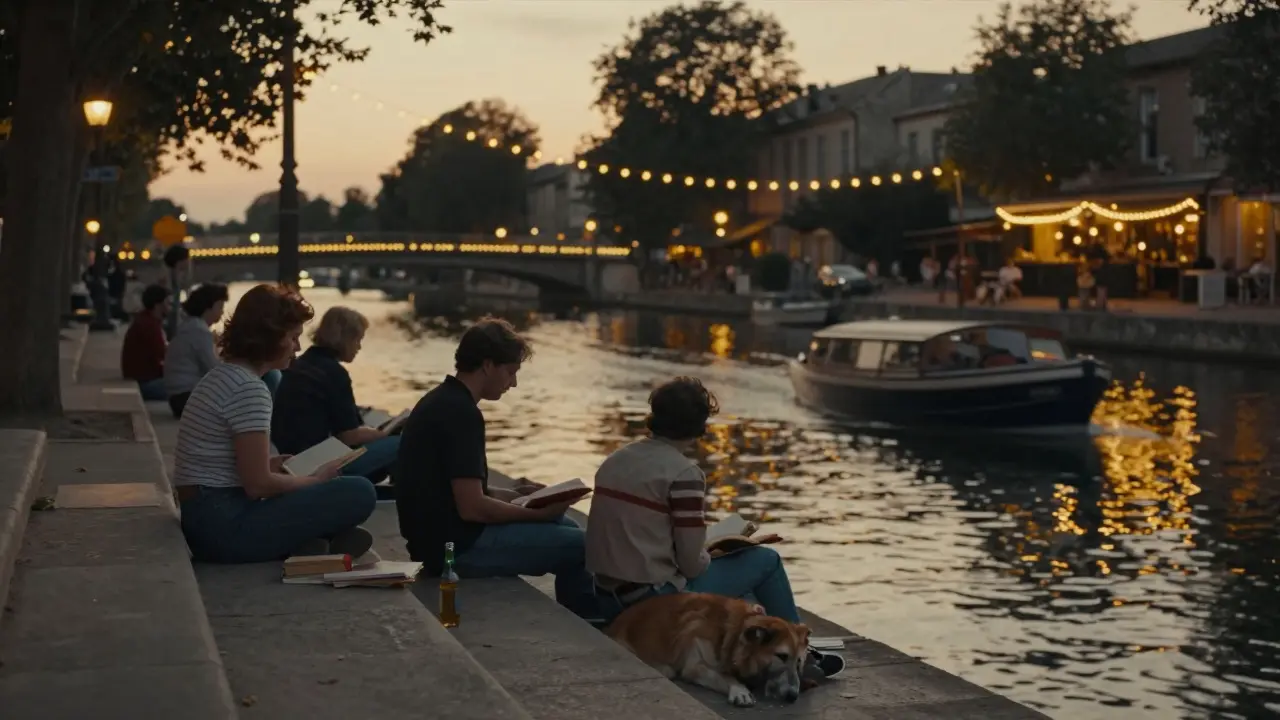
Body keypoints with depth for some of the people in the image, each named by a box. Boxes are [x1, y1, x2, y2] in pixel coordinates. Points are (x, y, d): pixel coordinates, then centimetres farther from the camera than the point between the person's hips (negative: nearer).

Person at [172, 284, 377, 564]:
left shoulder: (221, 375, 16)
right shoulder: (249, 389, -14)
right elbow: (258, 484, -17)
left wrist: (272, 464, 14)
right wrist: (316, 478, -2)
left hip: (204, 519, 10)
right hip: (227, 525, -10)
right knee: (359, 493, -17)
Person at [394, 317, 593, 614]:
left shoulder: (441, 400, 11)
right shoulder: (461, 412, -20)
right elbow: (472, 508, -24)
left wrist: (513, 494, 13)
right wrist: (539, 513, -12)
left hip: (440, 535, 11)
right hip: (458, 547, -10)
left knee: (565, 528, 20)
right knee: (582, 547, -11)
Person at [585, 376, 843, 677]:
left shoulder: (615, 460, 6)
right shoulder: (684, 474, -16)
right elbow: (691, 563, -16)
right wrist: (709, 556, 7)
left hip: (608, 599, 8)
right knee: (766, 561, 7)